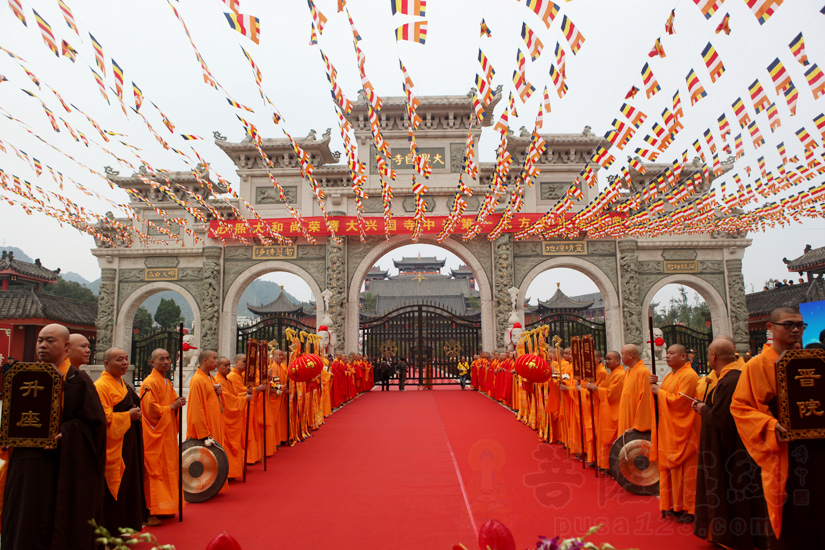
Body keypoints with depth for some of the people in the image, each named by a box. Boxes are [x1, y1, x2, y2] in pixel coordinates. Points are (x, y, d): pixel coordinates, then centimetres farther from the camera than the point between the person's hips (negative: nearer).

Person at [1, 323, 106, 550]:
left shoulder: (78, 380, -4)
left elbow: (93, 422, -9)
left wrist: (62, 435, -21)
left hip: (60, 471, -5)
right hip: (25, 465, 5)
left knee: (55, 531, 2)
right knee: (22, 528, 9)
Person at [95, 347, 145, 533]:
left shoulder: (123, 385, 16)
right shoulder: (101, 386, -13)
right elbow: (103, 417, -21)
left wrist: (135, 412, 12)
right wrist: (128, 416, -17)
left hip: (128, 444, 9)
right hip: (113, 447, -9)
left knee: (127, 487, 13)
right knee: (113, 488, -3)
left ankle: (123, 529, 23)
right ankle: (109, 532, 8)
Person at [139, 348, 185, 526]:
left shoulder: (168, 383, 15)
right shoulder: (150, 383, -13)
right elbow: (150, 409, -19)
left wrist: (178, 403, 2)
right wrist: (172, 407, -14)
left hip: (167, 434, 9)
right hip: (155, 436, -9)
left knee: (167, 470, 13)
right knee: (153, 472, -6)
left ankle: (164, 508, 22)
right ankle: (150, 512, 0)